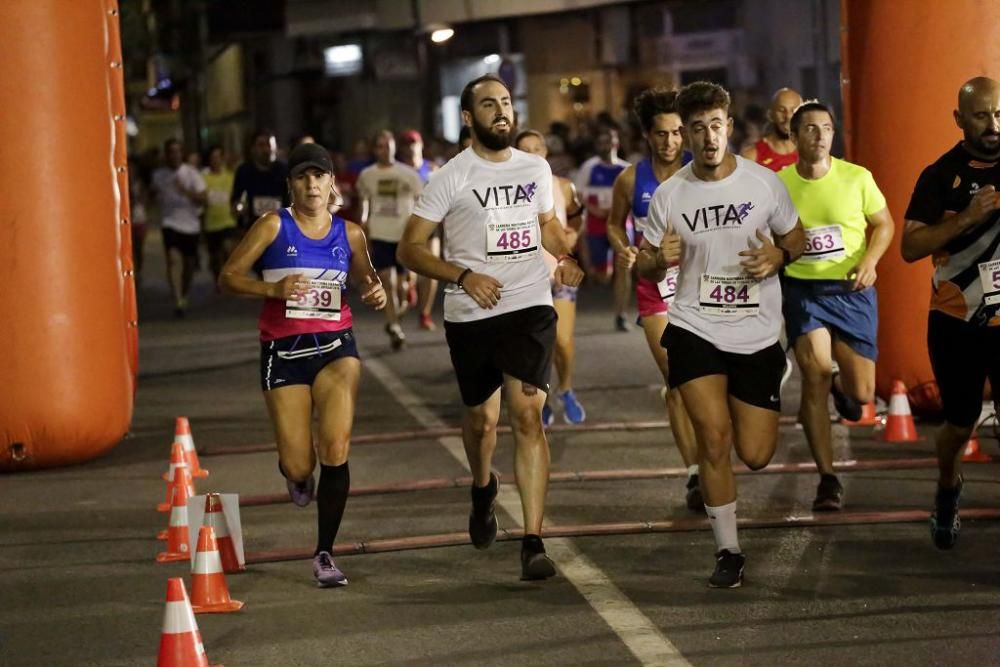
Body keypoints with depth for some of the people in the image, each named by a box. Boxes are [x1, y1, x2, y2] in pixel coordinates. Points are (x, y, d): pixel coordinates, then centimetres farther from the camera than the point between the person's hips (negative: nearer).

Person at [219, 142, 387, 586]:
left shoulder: (349, 233, 6)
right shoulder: (274, 227, -3)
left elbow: (365, 278, 23)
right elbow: (228, 276, -4)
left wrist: (375, 294, -1)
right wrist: (273, 289, -20)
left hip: (335, 346, 2)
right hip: (284, 350, -1)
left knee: (335, 451, -15)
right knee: (299, 467, 0)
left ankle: (325, 554, -2)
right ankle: (296, 474, 42)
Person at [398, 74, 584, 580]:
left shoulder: (536, 169, 7)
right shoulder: (451, 177, -6)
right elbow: (410, 248, -6)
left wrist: (566, 258, 6)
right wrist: (463, 276, -20)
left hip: (530, 307, 1)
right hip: (470, 315, -1)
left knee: (527, 414, -13)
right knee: (481, 419, 13)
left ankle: (533, 542, -15)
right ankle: (483, 490, 49)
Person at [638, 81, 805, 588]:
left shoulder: (764, 182, -3)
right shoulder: (668, 194, -2)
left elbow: (796, 238, 10)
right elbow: (645, 266, 8)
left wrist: (779, 255, -13)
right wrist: (660, 260, -16)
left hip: (757, 336, 1)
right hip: (694, 330, -1)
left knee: (755, 455, 1)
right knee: (714, 438, -15)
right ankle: (728, 551, 0)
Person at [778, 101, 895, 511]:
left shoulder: (857, 178, -6)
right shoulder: (778, 184, -4)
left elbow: (884, 225, 4)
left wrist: (870, 262, -12)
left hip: (852, 291, 0)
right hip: (803, 290, 0)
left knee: (861, 394, -2)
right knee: (815, 378, -12)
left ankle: (840, 385, 39)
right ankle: (827, 479, 0)